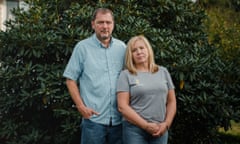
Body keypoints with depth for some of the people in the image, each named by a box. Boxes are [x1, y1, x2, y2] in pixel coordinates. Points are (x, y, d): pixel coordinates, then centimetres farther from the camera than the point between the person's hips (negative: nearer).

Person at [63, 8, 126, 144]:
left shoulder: (122, 47, 8)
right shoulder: (82, 47, -1)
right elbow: (71, 79, 0)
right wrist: (81, 106, -8)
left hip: (120, 118, 4)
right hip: (94, 117, -3)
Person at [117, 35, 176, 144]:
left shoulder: (163, 72, 10)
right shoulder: (126, 75, -1)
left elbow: (171, 101, 11)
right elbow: (122, 106, -8)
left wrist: (166, 124, -3)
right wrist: (146, 125, -13)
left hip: (160, 130, 3)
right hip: (135, 129, -3)